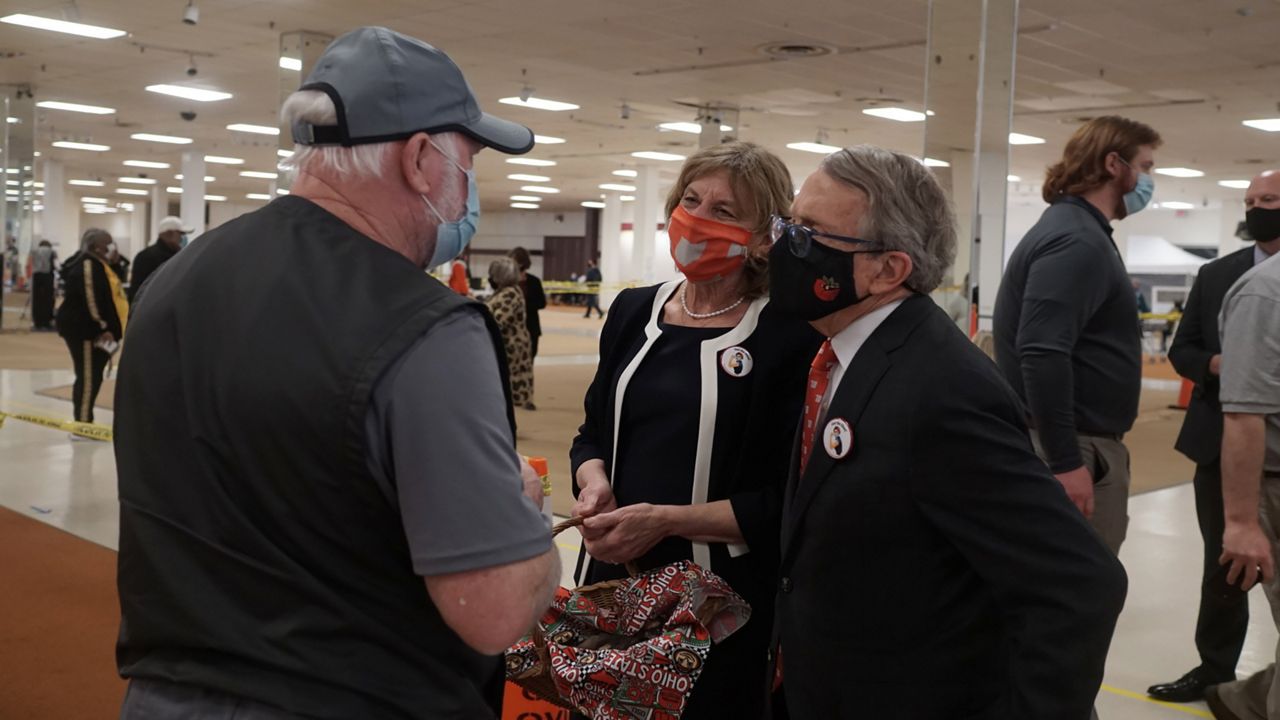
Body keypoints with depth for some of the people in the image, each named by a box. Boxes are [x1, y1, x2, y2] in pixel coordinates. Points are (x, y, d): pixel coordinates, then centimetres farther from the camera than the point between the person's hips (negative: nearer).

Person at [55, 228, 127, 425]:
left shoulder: (97, 264, 18)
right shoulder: (87, 265, -16)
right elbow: (91, 299, -23)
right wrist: (103, 327, -21)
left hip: (91, 329, 11)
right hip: (84, 329, -11)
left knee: (93, 377, 15)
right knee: (88, 377, -6)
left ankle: (85, 423, 23)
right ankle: (82, 425, -1)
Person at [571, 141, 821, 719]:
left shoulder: (790, 336, -13)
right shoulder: (633, 311, 5)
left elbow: (786, 499, -14)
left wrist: (666, 520, -20)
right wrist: (594, 481, -7)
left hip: (724, 604, -5)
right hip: (617, 583, 5)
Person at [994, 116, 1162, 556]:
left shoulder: (1079, 232, 16)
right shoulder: (1078, 240, -17)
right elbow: (1043, 354, -27)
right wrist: (1065, 461, -27)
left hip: (1082, 441, 10)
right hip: (1077, 448, -10)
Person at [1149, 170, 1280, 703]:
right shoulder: (1215, 275, 7)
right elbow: (1181, 350, 9)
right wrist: (1214, 364, -12)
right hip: (1222, 440, 3)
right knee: (1222, 559, 13)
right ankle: (1216, 666, 25)